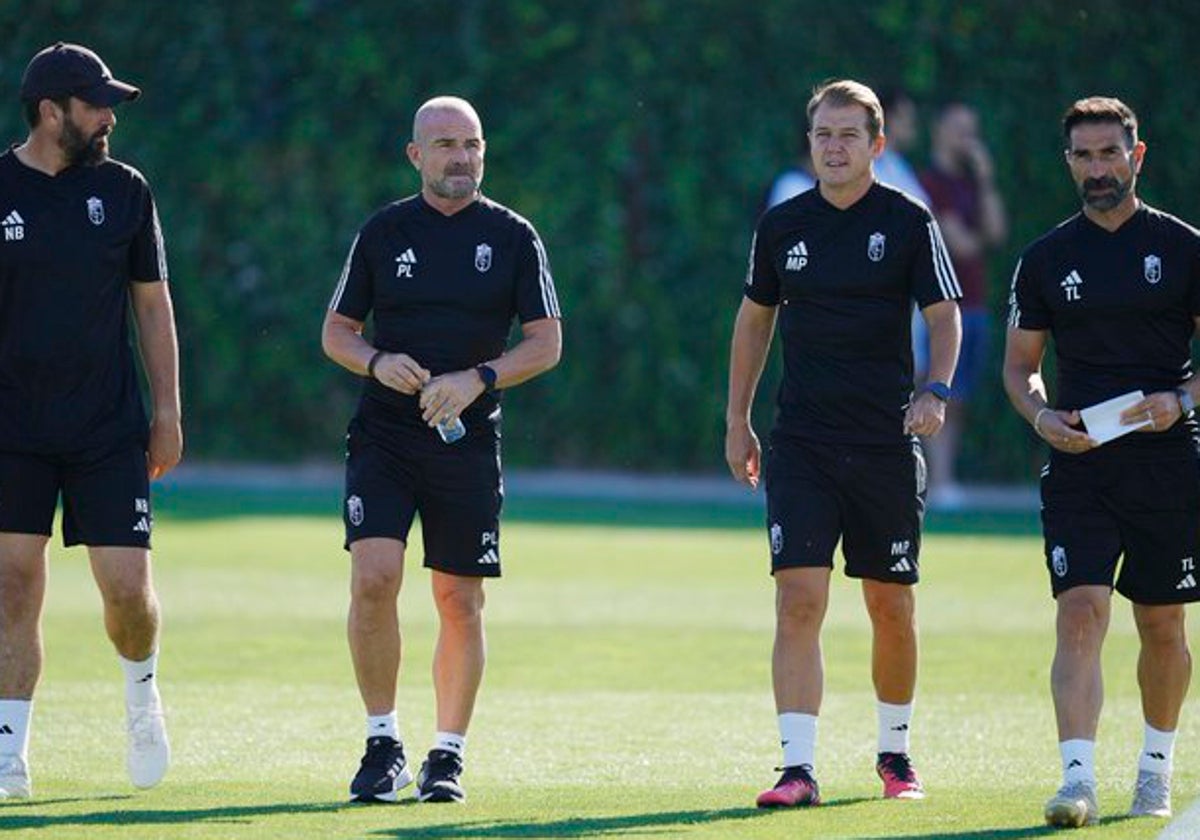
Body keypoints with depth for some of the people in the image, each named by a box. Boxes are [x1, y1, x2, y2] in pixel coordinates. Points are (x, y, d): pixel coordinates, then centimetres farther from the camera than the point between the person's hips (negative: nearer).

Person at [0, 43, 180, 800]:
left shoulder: (123, 190, 5)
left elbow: (153, 303, 10)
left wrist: (168, 411, 6)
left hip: (109, 426, 1)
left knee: (127, 587, -5)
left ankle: (142, 691, 25)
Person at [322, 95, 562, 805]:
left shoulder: (513, 236, 4)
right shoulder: (383, 232, 6)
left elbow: (546, 344, 2)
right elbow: (336, 332, 11)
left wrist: (475, 380, -13)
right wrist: (378, 363, -10)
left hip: (468, 441, 0)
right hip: (383, 435, 0)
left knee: (460, 602, 3)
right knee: (373, 579, -16)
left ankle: (449, 755, 17)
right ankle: (384, 743, -5)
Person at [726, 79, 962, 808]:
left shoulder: (909, 222, -2)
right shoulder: (781, 226, 6)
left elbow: (944, 315, -1)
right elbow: (756, 319, 17)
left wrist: (936, 392, -18)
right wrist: (737, 421, 15)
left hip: (887, 446, -1)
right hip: (801, 446, 1)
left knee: (893, 608, 7)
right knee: (799, 599, -11)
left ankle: (895, 753, 27)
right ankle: (799, 768, -14)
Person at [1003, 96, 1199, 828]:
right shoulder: (1046, 260, 7)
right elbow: (1020, 364, 13)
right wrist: (1041, 415, -7)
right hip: (1078, 465, 1)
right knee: (1080, 614, -14)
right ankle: (1079, 779, -21)